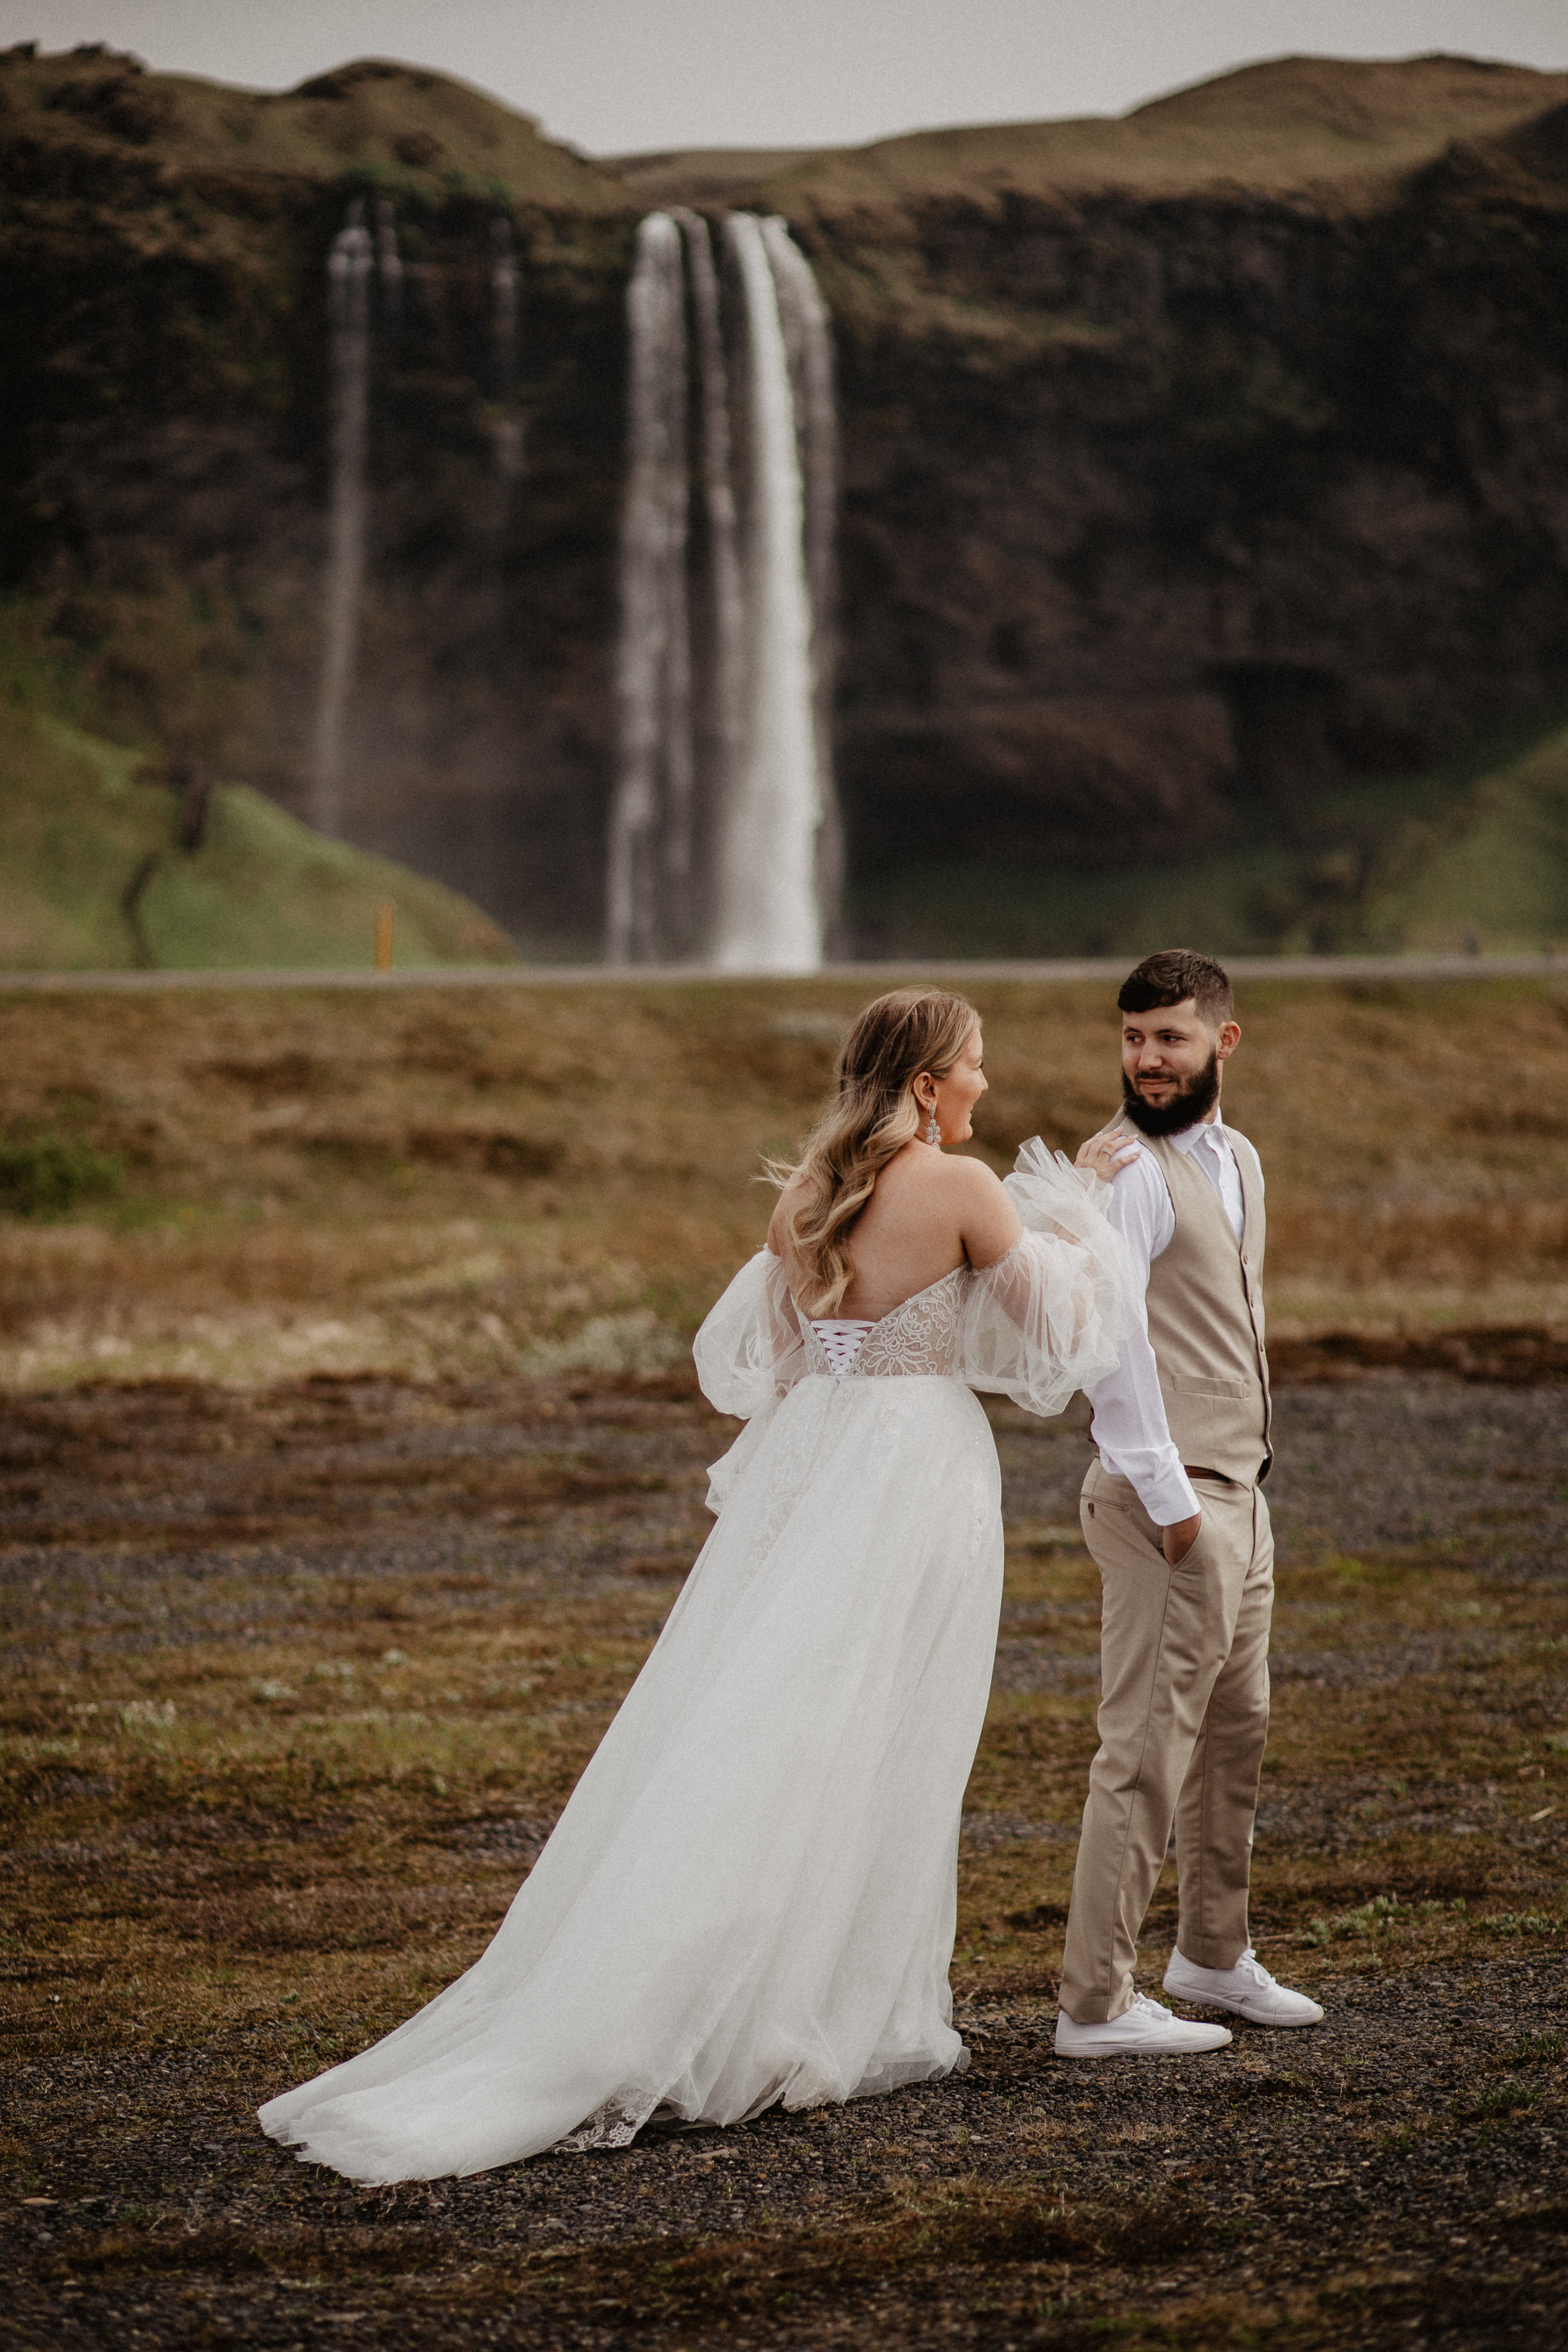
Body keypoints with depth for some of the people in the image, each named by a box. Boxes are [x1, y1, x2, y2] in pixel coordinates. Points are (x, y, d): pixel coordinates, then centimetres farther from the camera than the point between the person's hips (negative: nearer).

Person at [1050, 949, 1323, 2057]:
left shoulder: (1239, 1159, 14)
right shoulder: (1124, 1167, -14)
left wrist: (1241, 1477, 18)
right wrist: (1168, 1499, -20)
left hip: (1239, 1495, 9)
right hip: (1168, 1504, -9)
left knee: (1235, 1735, 18)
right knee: (1148, 1751, -8)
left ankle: (1213, 1956, 33)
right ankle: (1097, 2003, -4)